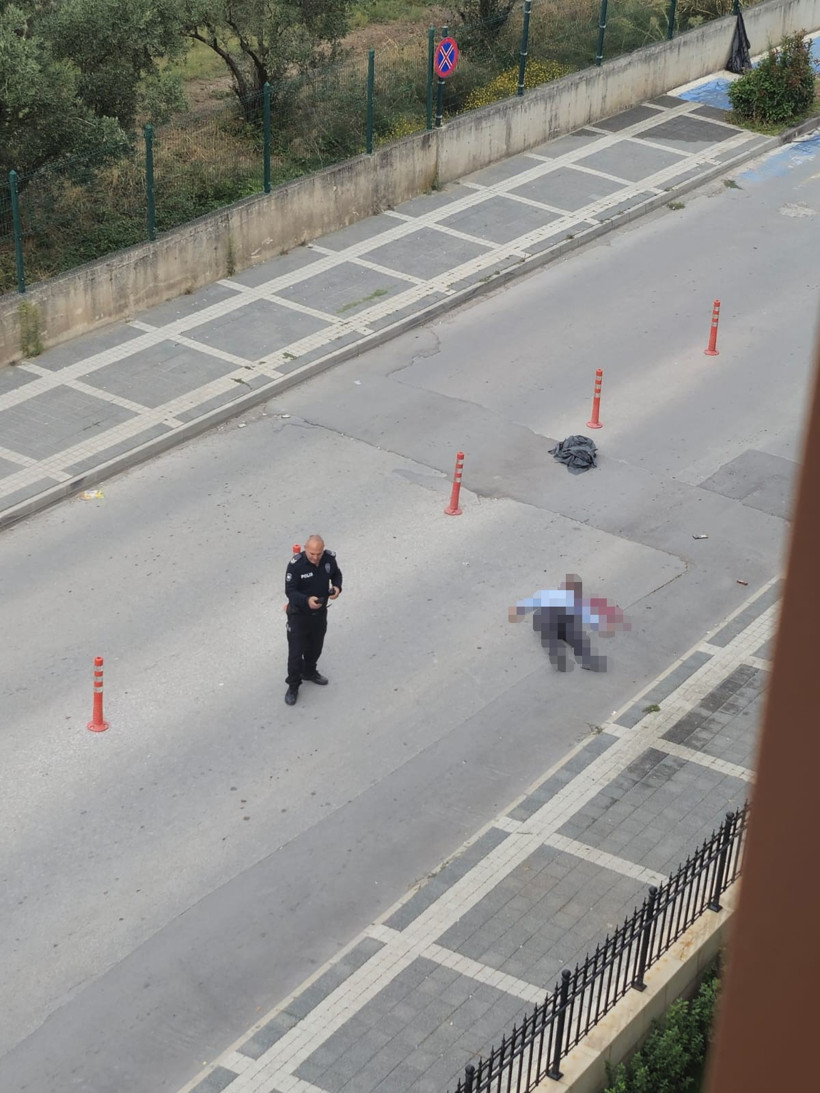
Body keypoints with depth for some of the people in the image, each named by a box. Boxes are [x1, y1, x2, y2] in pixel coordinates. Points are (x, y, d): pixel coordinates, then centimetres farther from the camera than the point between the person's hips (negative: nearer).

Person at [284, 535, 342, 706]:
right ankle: (293, 686, 19)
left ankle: (309, 672, 51)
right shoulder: (296, 564, -27)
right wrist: (307, 600, -40)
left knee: (316, 647, 25)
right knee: (295, 652, 0)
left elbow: (336, 574, 8)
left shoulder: (329, 558, -13)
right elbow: (289, 591, -23)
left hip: (320, 612, 5)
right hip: (299, 614, -5)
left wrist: (337, 587, -14)